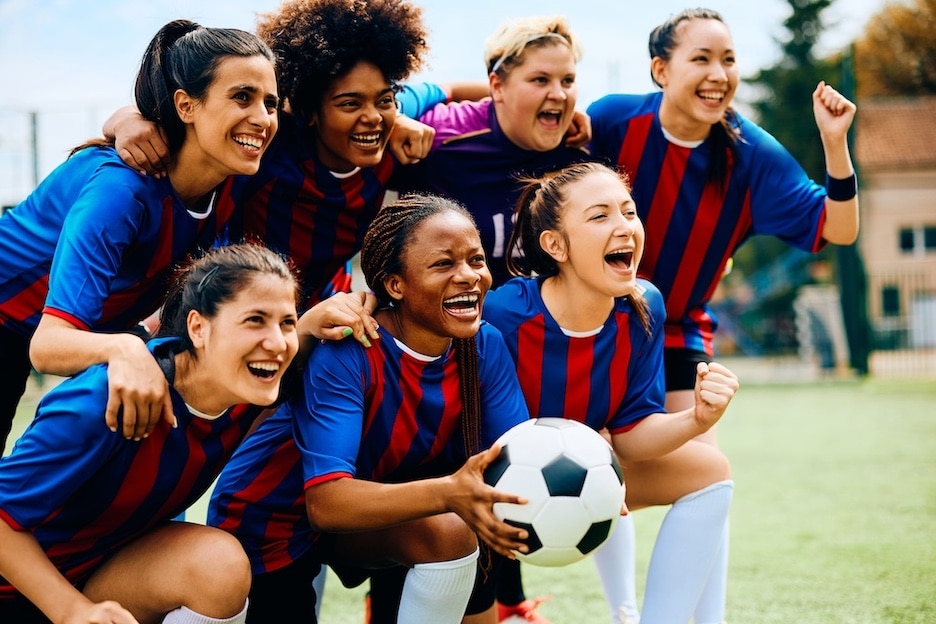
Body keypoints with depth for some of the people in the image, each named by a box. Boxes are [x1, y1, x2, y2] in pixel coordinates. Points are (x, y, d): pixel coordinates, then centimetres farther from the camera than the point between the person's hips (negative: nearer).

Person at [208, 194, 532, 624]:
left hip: (370, 510, 5)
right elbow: (326, 502, -41)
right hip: (267, 522, -4)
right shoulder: (344, 354, -30)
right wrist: (449, 493, -56)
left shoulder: (485, 348, -14)